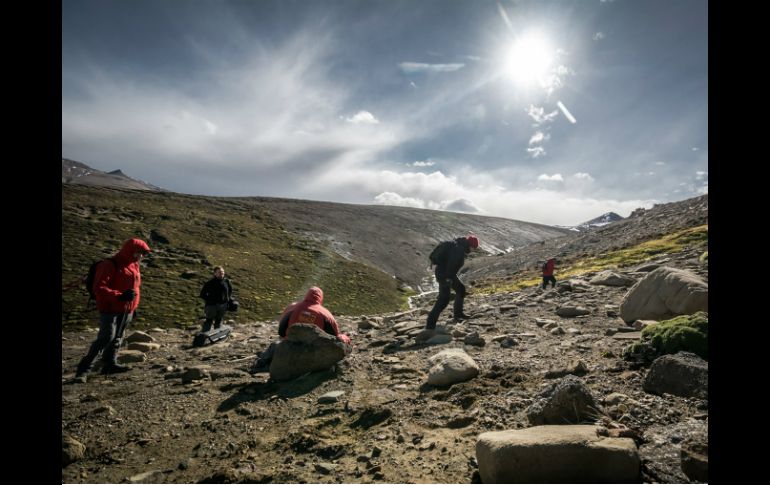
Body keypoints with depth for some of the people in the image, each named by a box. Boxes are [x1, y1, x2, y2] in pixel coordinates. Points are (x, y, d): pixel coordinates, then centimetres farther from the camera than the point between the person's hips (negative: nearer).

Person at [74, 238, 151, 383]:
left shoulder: (134, 265, 11)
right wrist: (119, 296, -30)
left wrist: (133, 307, 19)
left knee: (117, 338, 14)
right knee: (106, 337, -10)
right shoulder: (110, 265, -13)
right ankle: (84, 369, 1)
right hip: (111, 309, -8)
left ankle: (110, 364, 25)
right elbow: (99, 288, -19)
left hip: (127, 310, 8)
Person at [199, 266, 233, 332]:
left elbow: (230, 290, 19)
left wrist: (229, 298, 7)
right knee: (209, 322, 0)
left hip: (223, 305, 4)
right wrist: (210, 300, -13)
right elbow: (202, 294, -6)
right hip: (212, 305, -4)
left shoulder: (226, 281, 0)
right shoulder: (210, 283, -12)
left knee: (219, 321, 18)